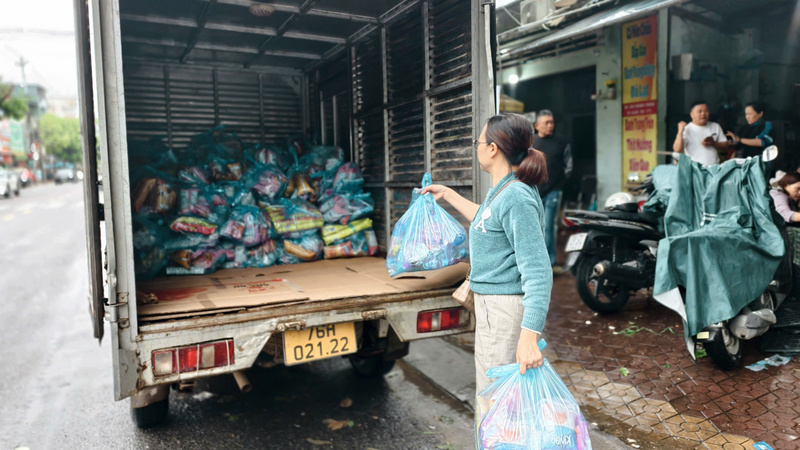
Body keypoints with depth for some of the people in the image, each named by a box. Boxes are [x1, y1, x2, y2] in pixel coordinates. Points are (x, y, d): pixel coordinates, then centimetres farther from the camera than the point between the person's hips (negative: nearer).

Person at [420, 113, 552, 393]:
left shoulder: (517, 197, -21)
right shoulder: (501, 191, 10)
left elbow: (537, 270, -26)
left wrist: (529, 335, -32)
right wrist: (448, 195, 36)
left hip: (507, 309, -10)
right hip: (491, 304, 10)